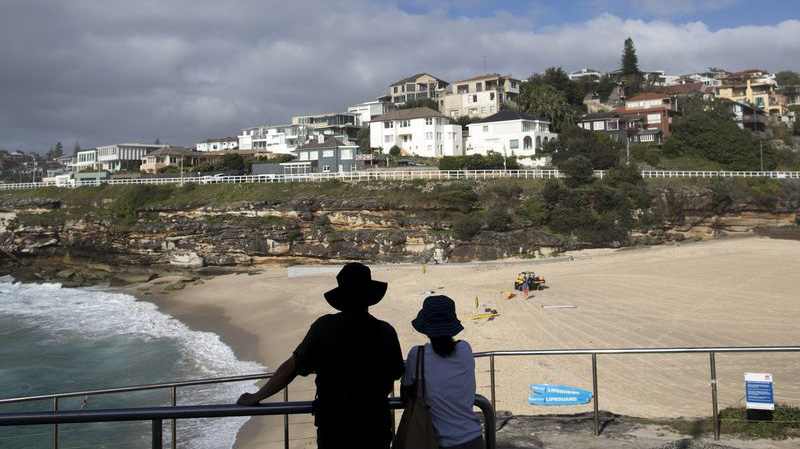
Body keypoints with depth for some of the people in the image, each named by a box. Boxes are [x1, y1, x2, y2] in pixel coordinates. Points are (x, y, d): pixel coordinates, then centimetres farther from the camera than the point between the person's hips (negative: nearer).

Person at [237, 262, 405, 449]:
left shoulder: (325, 327, -14)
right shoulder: (385, 332, -12)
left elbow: (291, 368, -12)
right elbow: (396, 374, -1)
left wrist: (257, 396, 0)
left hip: (333, 423, 0)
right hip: (375, 425, 0)